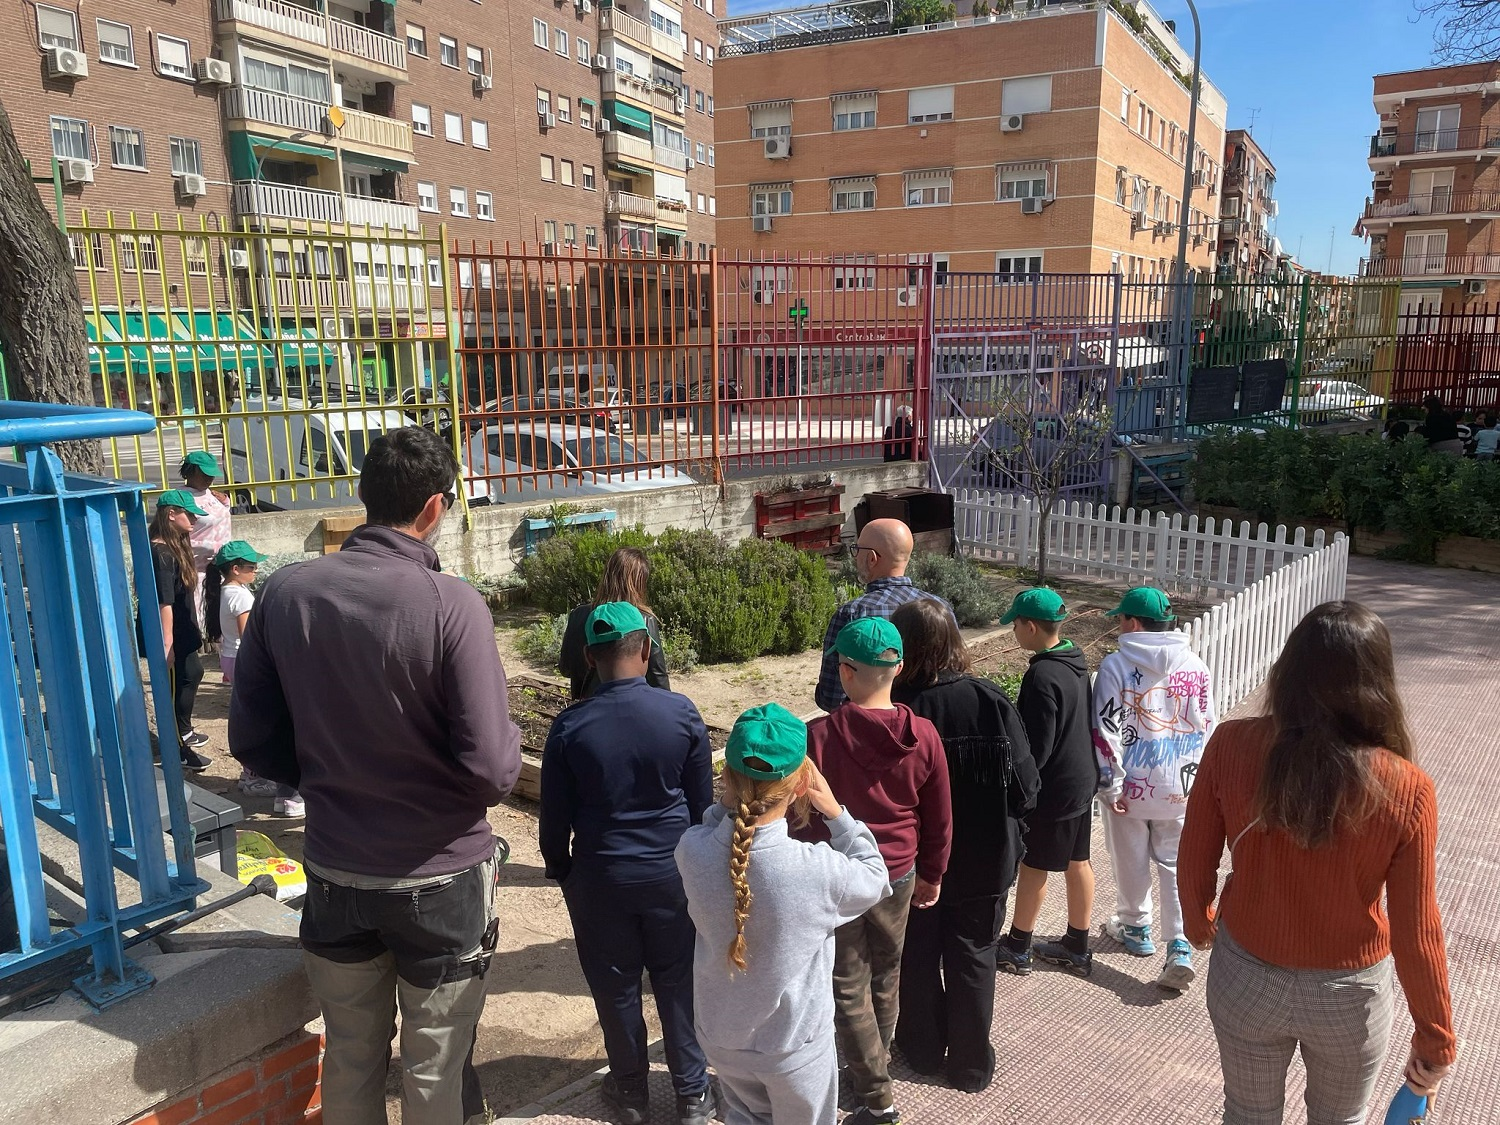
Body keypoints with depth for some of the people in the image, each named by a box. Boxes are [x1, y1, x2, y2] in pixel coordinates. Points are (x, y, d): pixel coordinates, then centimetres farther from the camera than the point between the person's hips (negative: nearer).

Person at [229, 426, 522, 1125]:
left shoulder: (285, 592, -9)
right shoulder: (451, 604, -23)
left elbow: (253, 741, 0)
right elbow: (491, 768, -24)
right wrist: (509, 755, -1)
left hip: (335, 871, 4)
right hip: (440, 877, -4)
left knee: (350, 1057, 24)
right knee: (435, 1068, 17)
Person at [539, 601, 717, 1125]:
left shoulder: (569, 726, -15)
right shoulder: (682, 713, -13)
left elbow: (555, 816, -5)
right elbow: (703, 802, -3)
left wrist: (559, 868, 13)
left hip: (600, 878, 0)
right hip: (672, 872, 1)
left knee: (616, 989, 17)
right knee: (680, 983, 16)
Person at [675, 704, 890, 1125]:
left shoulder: (691, 850, -26)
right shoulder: (819, 870, -34)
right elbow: (875, 878, -11)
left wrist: (730, 801, -16)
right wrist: (835, 811, -13)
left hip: (719, 1035, 3)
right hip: (795, 1044, -3)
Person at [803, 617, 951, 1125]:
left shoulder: (817, 736, -23)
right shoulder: (923, 735, -11)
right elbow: (940, 819, -1)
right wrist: (932, 874, 15)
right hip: (899, 874, 4)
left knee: (849, 989, 12)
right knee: (885, 977, 23)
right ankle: (873, 1071, 40)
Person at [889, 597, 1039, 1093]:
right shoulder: (990, 700, -20)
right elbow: (1026, 789, -13)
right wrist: (993, 815, 7)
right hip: (984, 863, 1)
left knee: (918, 959, 22)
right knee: (973, 961, 20)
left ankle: (924, 1050, 41)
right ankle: (971, 1066, 34)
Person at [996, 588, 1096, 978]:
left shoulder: (1042, 676, -25)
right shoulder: (1076, 663, 4)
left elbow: (1037, 748, -23)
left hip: (1054, 788, -9)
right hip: (1083, 779, 9)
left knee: (1033, 865, 5)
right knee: (1077, 862, 16)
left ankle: (1017, 948, 20)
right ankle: (1077, 946, 29)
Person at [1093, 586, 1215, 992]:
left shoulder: (1115, 666, -14)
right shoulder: (1196, 667, -3)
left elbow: (1105, 731, -15)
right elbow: (1205, 728, 4)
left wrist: (1110, 785, -7)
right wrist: (1195, 777, 15)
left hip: (1131, 784, -3)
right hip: (1180, 787, 3)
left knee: (1131, 861, 16)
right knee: (1177, 865, 12)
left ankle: (1136, 928, 34)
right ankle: (1181, 947, 3)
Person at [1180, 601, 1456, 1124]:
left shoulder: (1231, 745, -22)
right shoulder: (1406, 791, -24)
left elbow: (1194, 861, -9)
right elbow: (1416, 934, -15)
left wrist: (1198, 923, 13)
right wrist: (1436, 1040, 1)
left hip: (1245, 977, 1)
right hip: (1348, 992, 0)